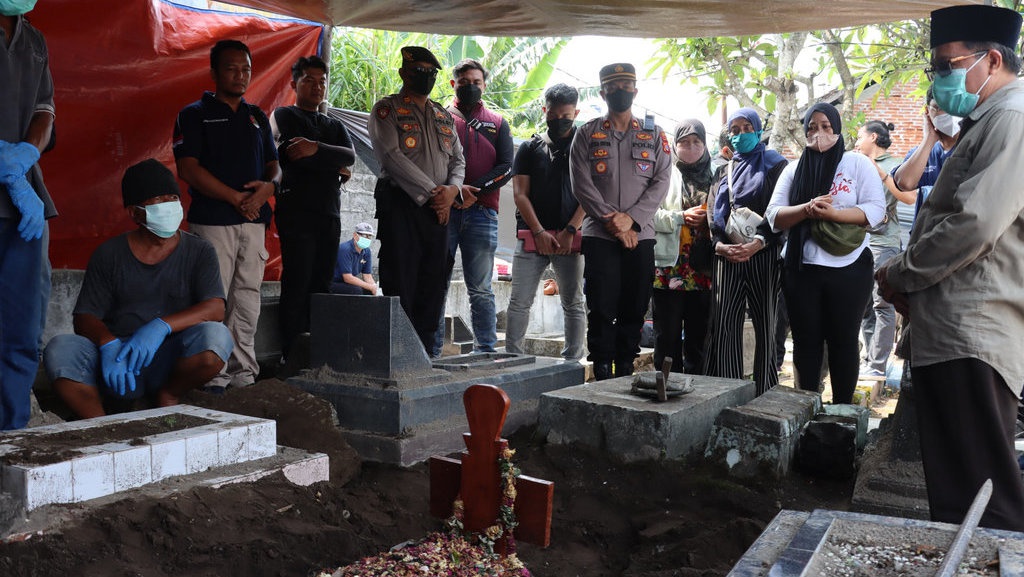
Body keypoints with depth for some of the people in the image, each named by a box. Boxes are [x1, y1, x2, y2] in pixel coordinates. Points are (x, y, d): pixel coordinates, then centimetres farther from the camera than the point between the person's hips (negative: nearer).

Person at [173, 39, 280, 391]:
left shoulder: (257, 117, 20)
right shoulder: (195, 114, 4)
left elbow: (274, 165, 18)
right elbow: (188, 168, -6)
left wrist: (268, 186, -6)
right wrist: (237, 197, -11)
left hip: (254, 220, 5)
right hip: (213, 220, -5)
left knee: (248, 300, 6)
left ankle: (243, 375, 13)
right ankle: (214, 379, -1)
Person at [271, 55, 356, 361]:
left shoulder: (335, 126, 24)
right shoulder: (283, 116, 10)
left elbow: (350, 156, 3)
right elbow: (292, 155, -9)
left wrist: (316, 148, -13)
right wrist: (334, 166, -2)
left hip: (329, 214, 5)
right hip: (297, 211, -5)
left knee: (321, 286, 3)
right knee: (297, 285, -9)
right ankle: (292, 355, -6)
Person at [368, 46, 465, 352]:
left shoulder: (444, 116, 21)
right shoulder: (387, 109, 2)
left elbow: (458, 159, 17)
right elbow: (391, 155, -10)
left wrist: (452, 189, -5)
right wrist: (430, 191, -12)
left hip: (439, 208, 6)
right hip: (401, 204, -5)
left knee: (433, 283, 5)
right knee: (400, 282, -7)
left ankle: (425, 353, 13)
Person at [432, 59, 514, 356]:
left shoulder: (497, 124, 19)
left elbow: (506, 168, 7)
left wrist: (474, 190, -9)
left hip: (481, 212, 1)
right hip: (442, 211, 0)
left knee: (480, 289, 0)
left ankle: (486, 353, 3)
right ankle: (432, 352, 2)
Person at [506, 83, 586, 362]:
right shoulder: (531, 148, 12)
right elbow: (520, 193, 5)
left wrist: (570, 231, -10)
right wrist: (539, 231, -6)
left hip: (571, 238, -1)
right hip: (532, 236, 1)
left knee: (573, 304, 4)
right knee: (519, 301, -3)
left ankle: (573, 362, 11)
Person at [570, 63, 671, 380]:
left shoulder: (654, 135, 13)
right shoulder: (587, 134, 9)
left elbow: (661, 182, 2)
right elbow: (582, 184, -1)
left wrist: (631, 218, -12)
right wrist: (611, 221, -11)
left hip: (641, 235, 2)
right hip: (599, 235, -1)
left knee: (634, 309, 4)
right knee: (601, 307, -5)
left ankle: (625, 371, 14)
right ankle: (602, 374, 3)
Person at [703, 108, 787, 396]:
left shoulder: (774, 164, 8)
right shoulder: (725, 169, 20)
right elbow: (715, 214, 16)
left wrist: (759, 242, -15)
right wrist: (718, 244, -3)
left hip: (763, 255, -3)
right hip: (727, 256, 3)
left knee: (765, 324, 0)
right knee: (723, 324, -4)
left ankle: (765, 391, 7)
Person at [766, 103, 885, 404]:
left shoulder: (858, 164, 3)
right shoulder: (793, 170, 11)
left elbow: (876, 209, -8)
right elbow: (774, 216, 0)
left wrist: (833, 213, -23)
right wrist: (808, 209, -18)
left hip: (848, 269, -2)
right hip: (801, 270, 3)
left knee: (843, 340, 5)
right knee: (806, 341, 7)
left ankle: (843, 409, 16)